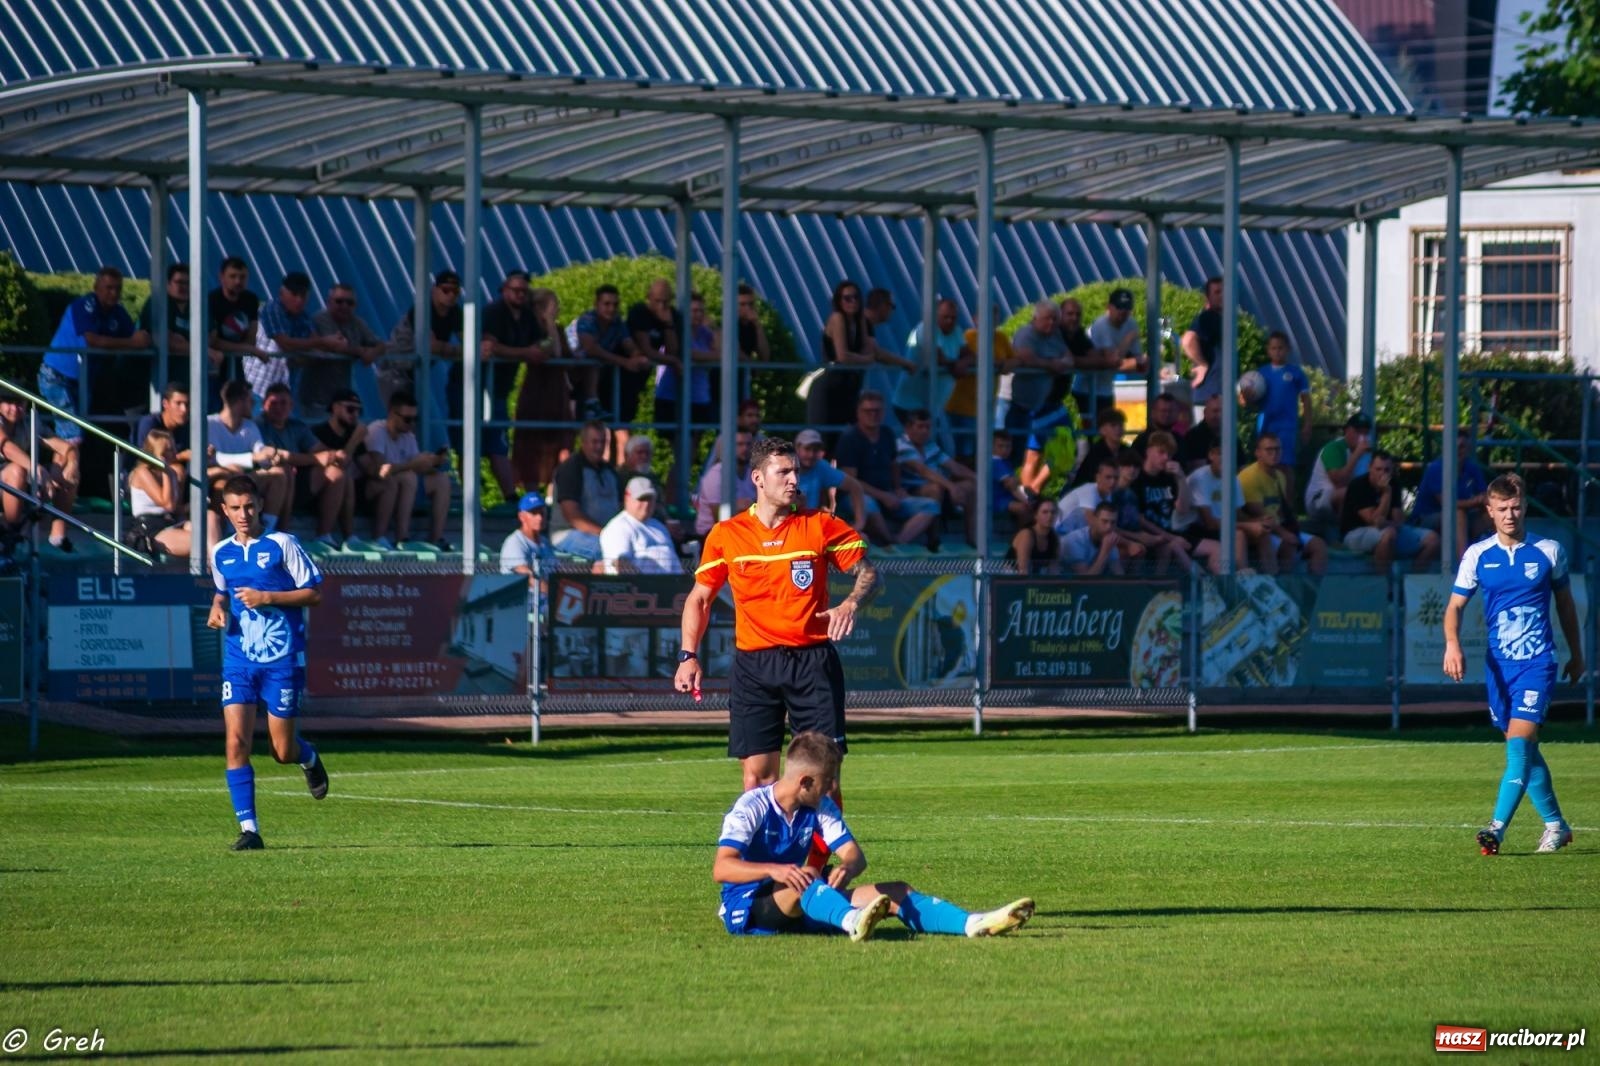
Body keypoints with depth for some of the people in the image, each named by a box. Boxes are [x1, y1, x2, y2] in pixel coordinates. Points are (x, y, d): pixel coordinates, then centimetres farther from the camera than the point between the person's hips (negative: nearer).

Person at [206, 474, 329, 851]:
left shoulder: (282, 544, -5)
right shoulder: (220, 553, 8)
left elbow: (314, 593, -5)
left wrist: (268, 598, -16)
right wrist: (218, 607, 4)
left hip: (282, 660, -3)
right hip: (239, 659, 3)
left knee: (283, 751, 2)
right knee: (236, 742, -11)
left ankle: (310, 759, 40)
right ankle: (248, 829, -7)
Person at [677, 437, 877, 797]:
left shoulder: (820, 526, 1)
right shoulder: (726, 535, 4)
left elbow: (867, 572, 7)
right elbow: (700, 597, 13)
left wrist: (850, 603, -14)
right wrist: (688, 656, 3)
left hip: (813, 661, -1)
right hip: (753, 665, 1)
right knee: (757, 776, -1)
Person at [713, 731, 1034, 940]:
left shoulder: (821, 808, 7)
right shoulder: (750, 807, -14)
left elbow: (855, 854, 1)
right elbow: (722, 868, -26)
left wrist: (846, 868, -25)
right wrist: (775, 871, -43)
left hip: (801, 908, 7)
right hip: (746, 909, -7)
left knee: (895, 891, -8)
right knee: (803, 883, -40)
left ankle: (972, 923, -27)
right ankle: (853, 922, -71)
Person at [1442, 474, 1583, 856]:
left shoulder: (1549, 552, 0)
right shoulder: (1477, 555, 2)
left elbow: (1565, 603, 13)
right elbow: (1456, 605, 2)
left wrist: (1577, 654, 18)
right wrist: (1452, 644, -18)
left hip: (1538, 662, -3)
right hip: (1498, 663, 3)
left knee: (1519, 745, -16)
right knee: (1526, 751, 10)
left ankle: (1497, 828, -22)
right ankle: (1555, 824, 24)